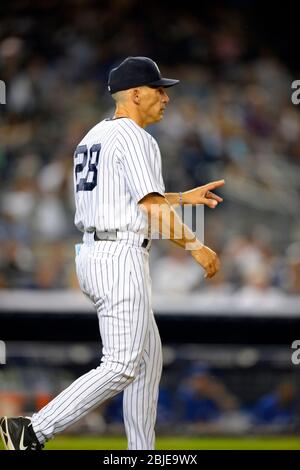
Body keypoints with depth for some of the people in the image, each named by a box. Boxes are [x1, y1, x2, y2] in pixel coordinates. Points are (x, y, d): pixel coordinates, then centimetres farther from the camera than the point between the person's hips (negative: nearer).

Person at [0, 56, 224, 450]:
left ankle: (143, 453, 17)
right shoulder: (133, 138, -11)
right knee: (122, 366, -11)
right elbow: (153, 208, -17)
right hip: (122, 257, -10)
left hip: (92, 254, 10)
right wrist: (197, 248, -8)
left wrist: (184, 197, 31)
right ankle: (34, 431, -16)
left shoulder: (93, 136, 19)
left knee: (148, 357, 16)